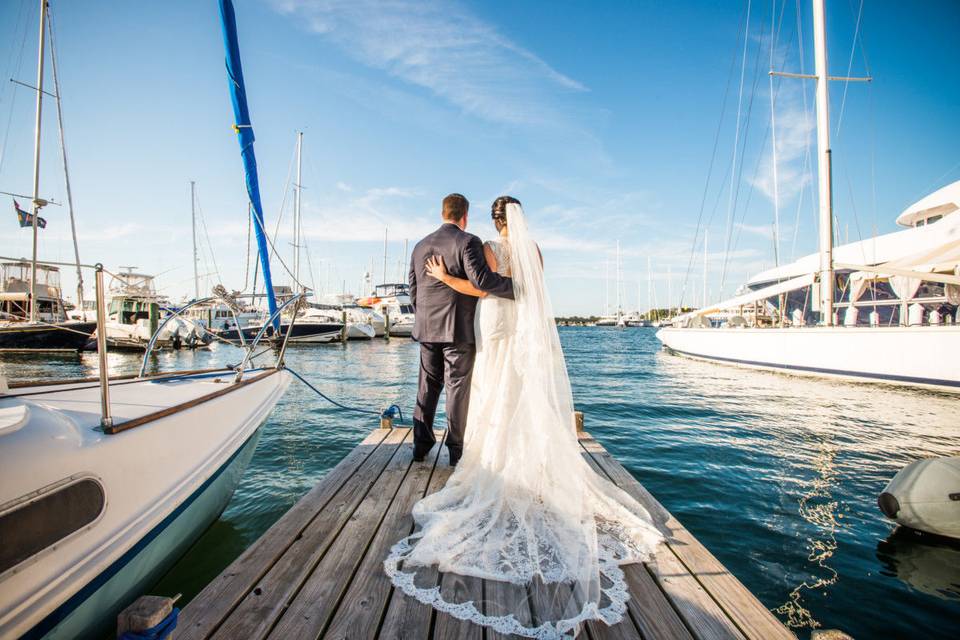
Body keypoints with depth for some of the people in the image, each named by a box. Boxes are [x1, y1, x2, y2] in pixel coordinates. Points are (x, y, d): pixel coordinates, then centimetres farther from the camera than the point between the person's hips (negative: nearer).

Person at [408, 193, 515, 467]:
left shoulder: (420, 246, 11)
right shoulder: (468, 241, -8)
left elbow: (413, 291, 12)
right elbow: (481, 278, -24)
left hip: (427, 329, 6)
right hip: (459, 329, -5)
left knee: (428, 385, 15)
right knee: (457, 387, 4)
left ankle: (421, 444, 22)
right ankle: (456, 448, 12)